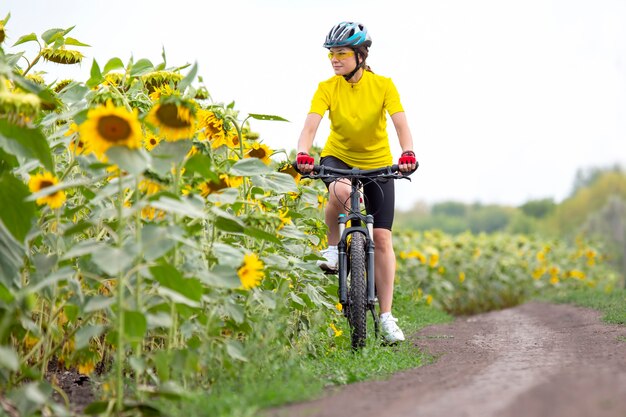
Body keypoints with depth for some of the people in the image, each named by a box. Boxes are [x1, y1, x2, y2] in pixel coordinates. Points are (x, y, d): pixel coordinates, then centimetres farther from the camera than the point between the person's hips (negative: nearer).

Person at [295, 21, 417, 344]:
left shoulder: (383, 86, -15)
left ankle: (386, 316, 0)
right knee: (340, 191, -39)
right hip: (338, 157, 0)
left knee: (382, 237, -6)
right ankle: (334, 246, -11)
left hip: (377, 163, 0)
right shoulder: (327, 88, -14)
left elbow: (400, 123, -26)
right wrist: (303, 154, -45)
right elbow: (311, 125, -25)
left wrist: (407, 153, -45)